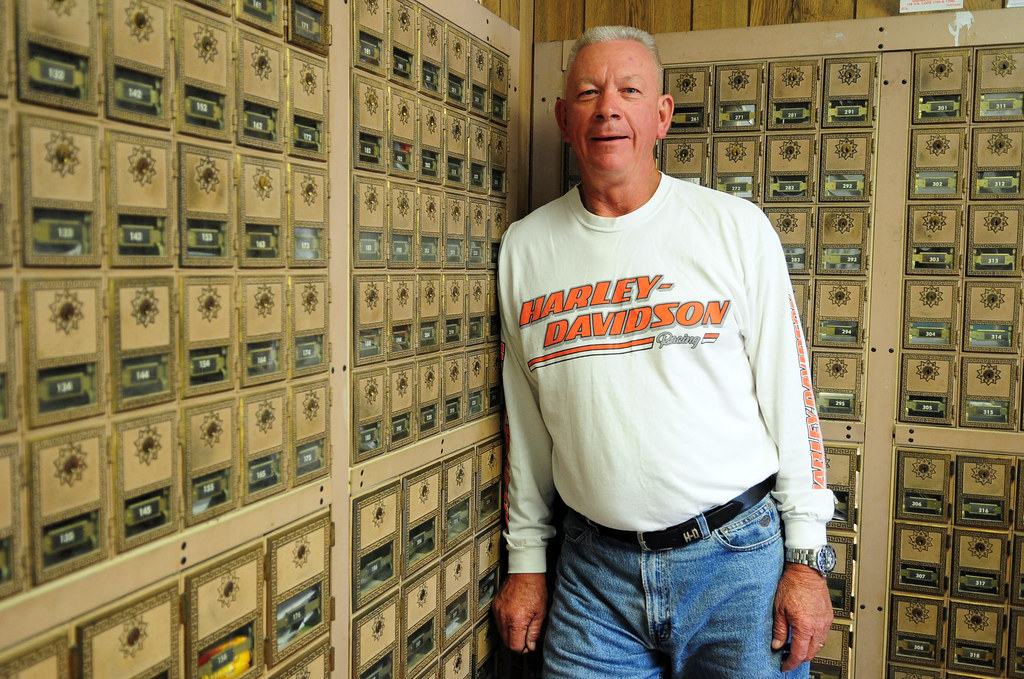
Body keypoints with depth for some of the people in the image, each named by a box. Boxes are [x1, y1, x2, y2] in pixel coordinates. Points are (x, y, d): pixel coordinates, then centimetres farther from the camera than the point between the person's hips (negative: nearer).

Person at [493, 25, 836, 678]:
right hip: (593, 571, 2)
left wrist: (807, 557, -4)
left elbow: (789, 394, -2)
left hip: (739, 555, -1)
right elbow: (524, 421, 8)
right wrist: (526, 559, 10)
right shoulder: (526, 246, 3)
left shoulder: (738, 227, -3)